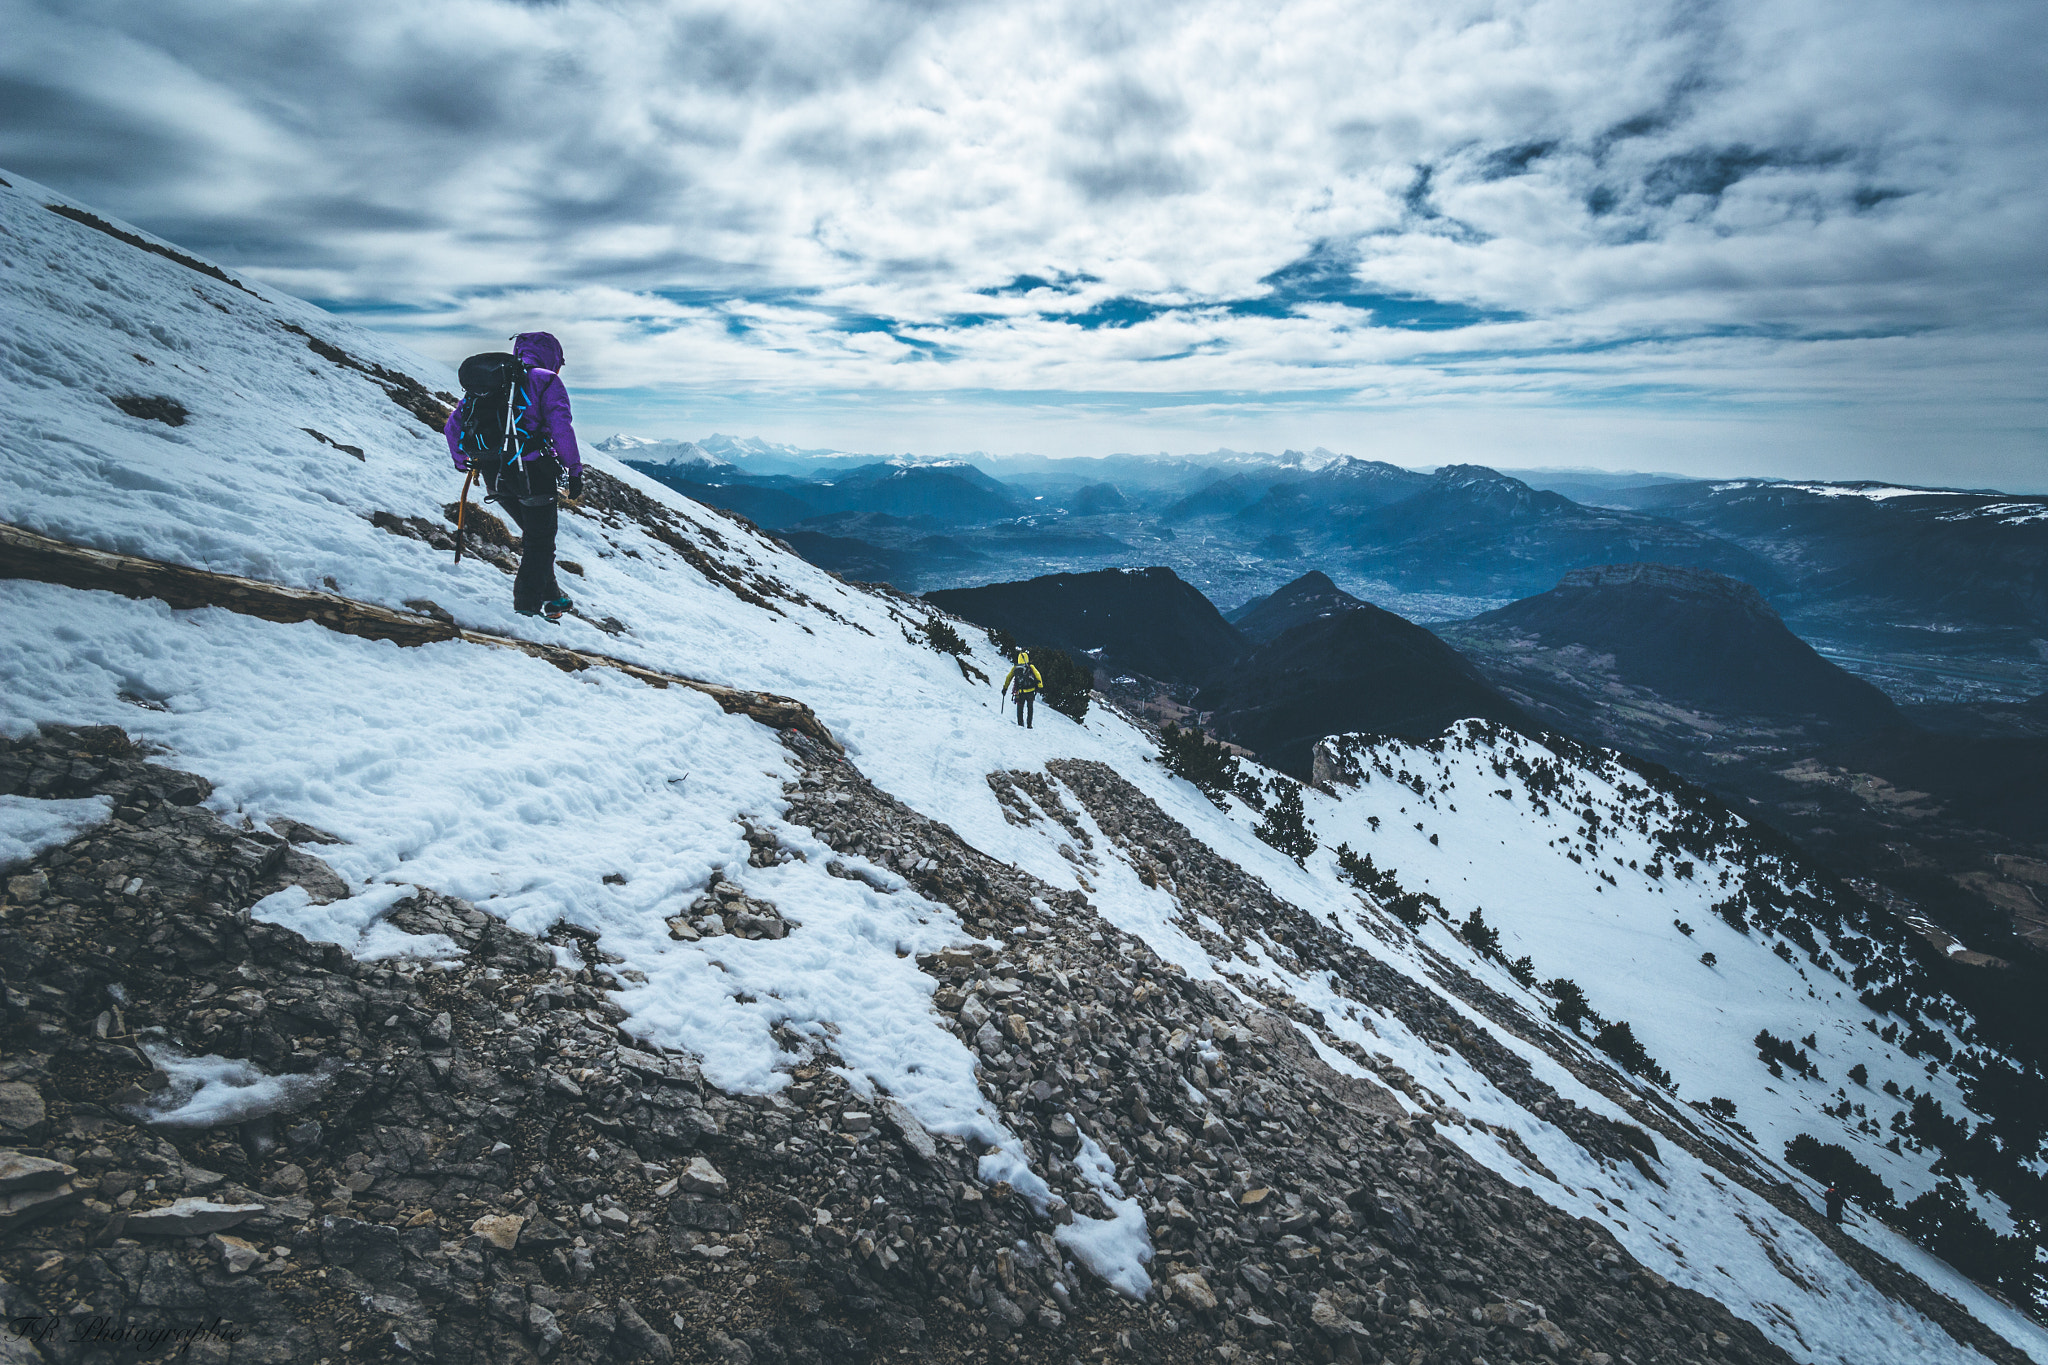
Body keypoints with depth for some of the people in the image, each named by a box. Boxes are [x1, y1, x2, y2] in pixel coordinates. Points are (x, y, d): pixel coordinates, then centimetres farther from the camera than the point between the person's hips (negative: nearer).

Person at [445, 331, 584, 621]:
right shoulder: (546, 381, -1)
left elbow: (454, 424, 16)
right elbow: (561, 428, -15)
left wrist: (461, 461, 29)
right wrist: (574, 471, -9)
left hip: (494, 475, 6)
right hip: (532, 474, -6)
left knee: (535, 533, 24)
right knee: (540, 541, 6)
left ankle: (550, 595, 31)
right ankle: (527, 607, 3)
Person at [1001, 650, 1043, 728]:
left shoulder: (1015, 668, 9)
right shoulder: (1031, 667, 4)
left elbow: (1008, 677, 10)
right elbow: (1037, 675, -4)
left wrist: (1005, 688, 15)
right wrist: (1040, 685, -2)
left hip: (1020, 692, 1)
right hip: (1030, 691, -1)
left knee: (1020, 708, 14)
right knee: (1030, 708, 14)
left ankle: (1020, 724, 7)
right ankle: (1029, 725, 10)